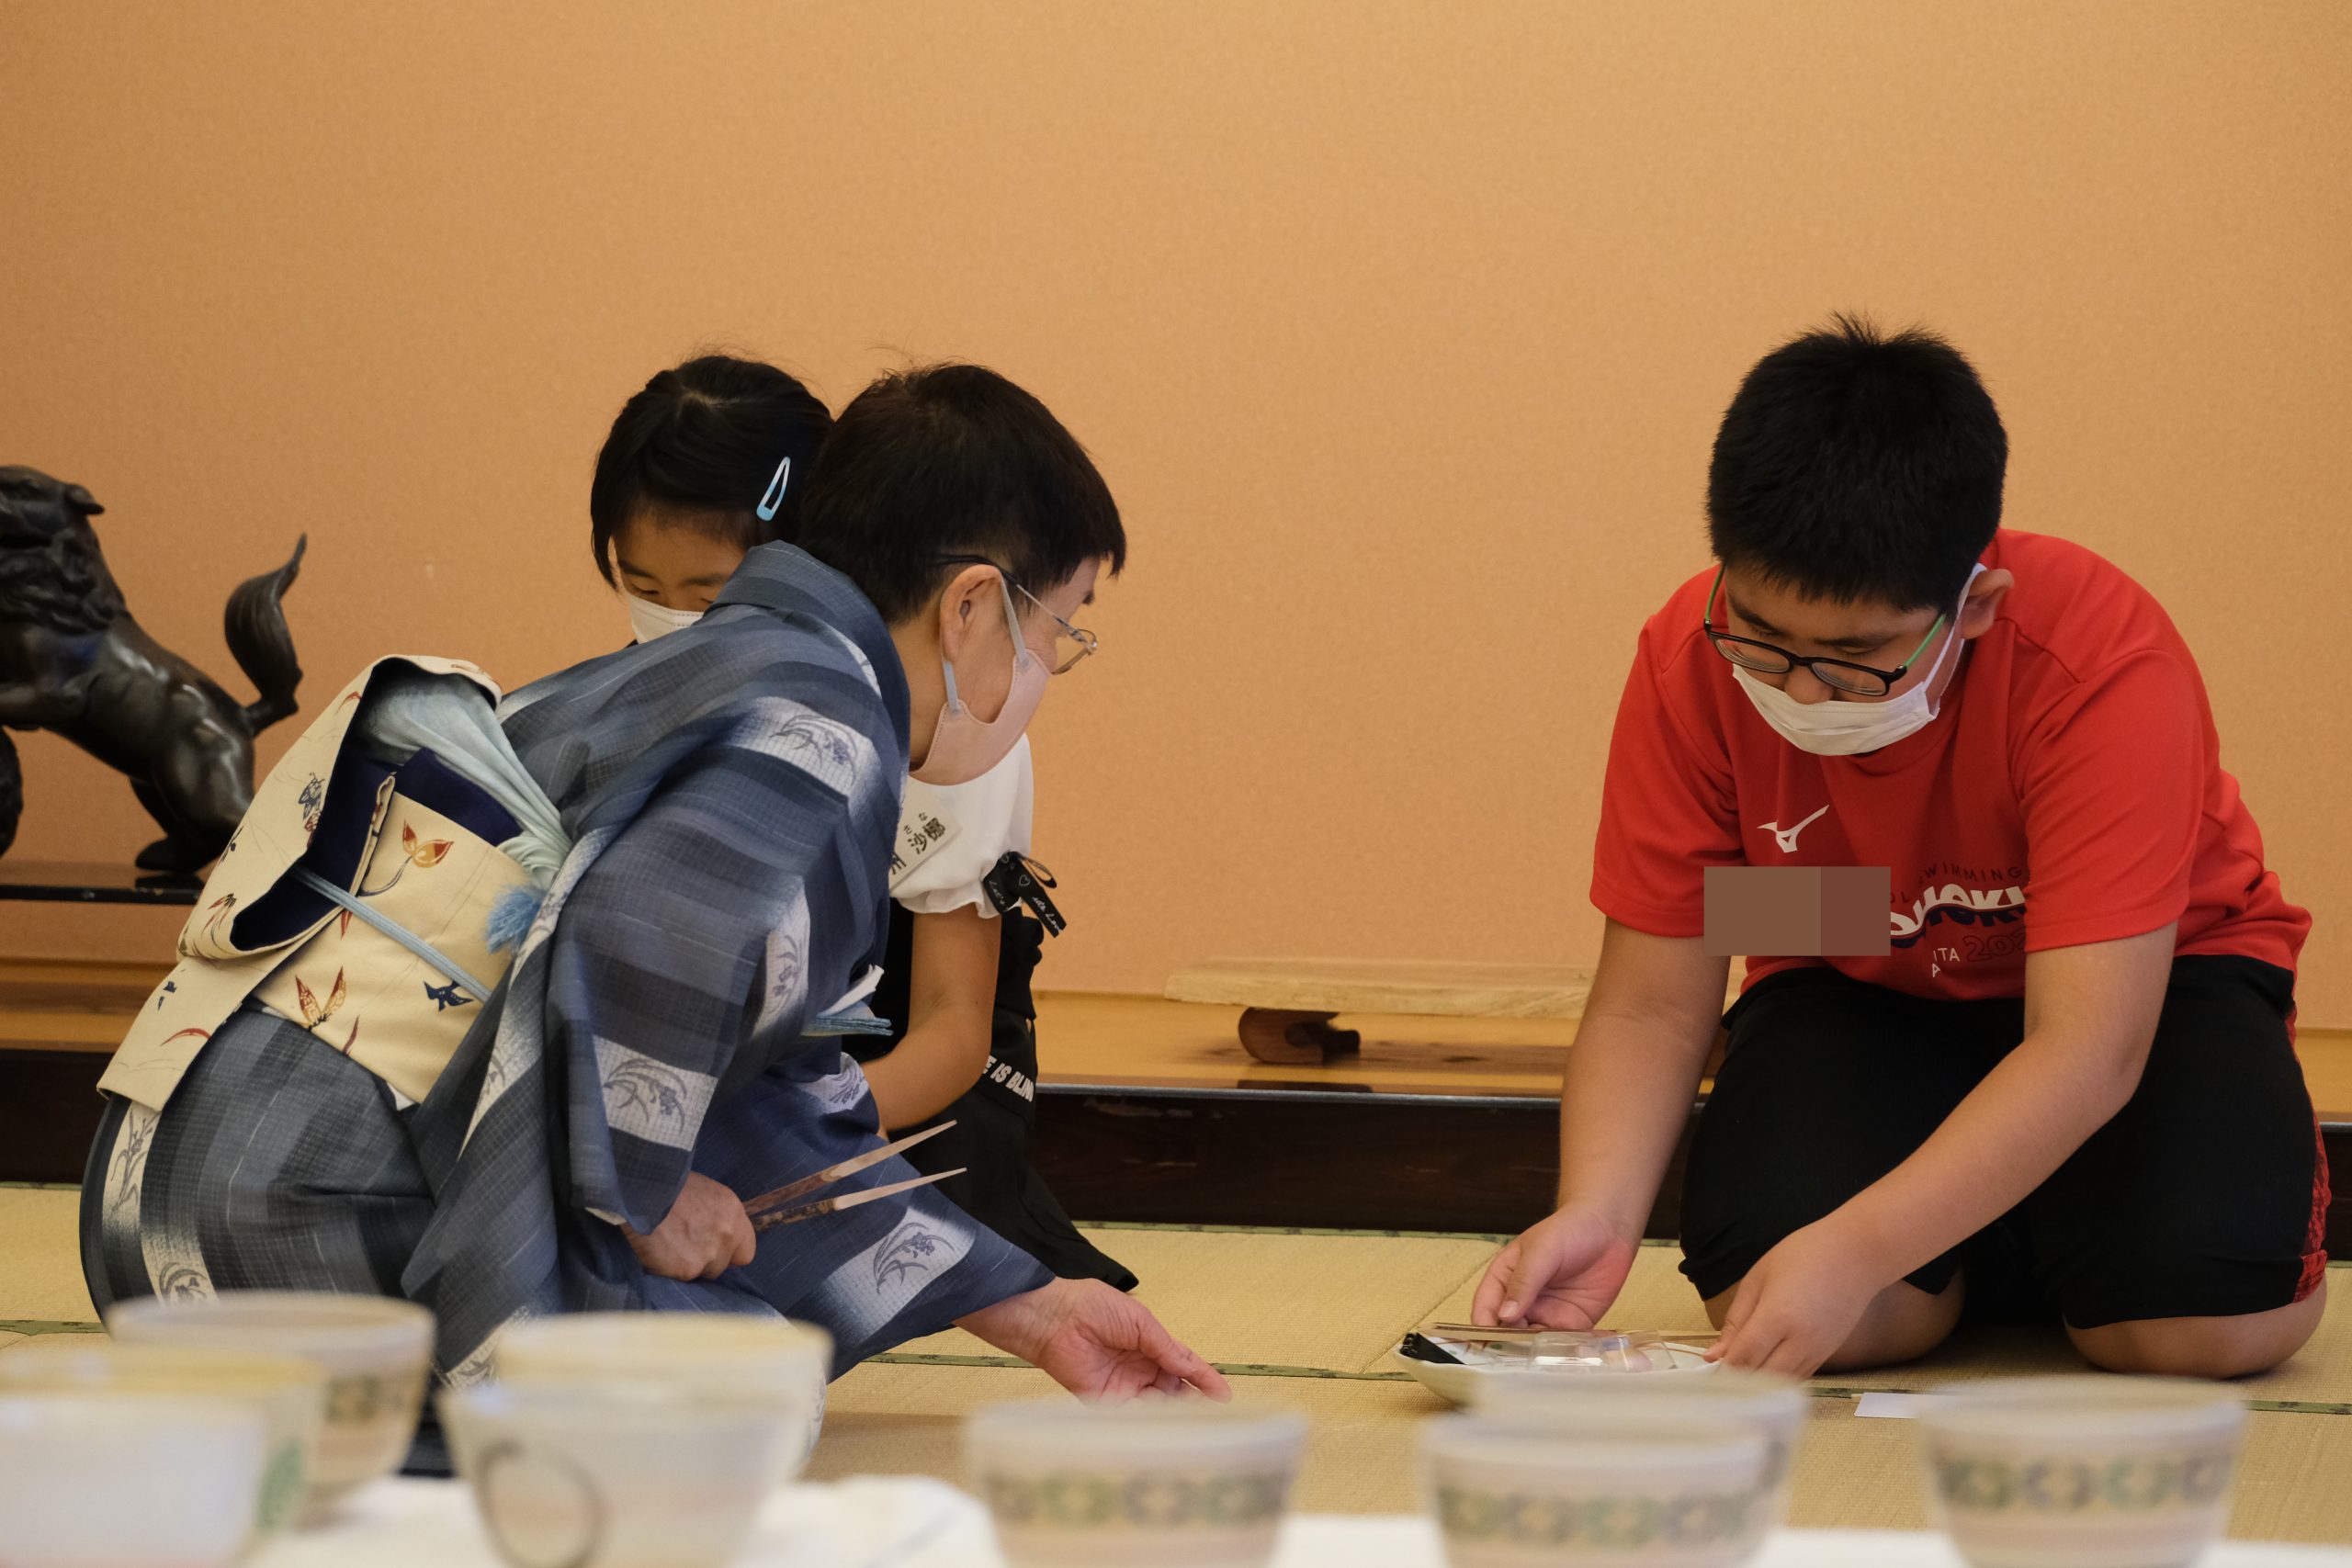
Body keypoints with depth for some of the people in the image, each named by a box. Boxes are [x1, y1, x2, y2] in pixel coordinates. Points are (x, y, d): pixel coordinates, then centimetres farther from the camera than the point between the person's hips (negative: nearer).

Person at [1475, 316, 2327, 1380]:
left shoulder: (2105, 670, -33)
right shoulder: (1689, 664, -22)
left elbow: (2088, 1045, -37)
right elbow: (1650, 1003, -16)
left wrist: (1856, 1250, -48)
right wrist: (1595, 1215, -36)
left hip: (2141, 975, -2)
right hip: (1865, 994, 2)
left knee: (2205, 1318, -30)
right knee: (1762, 1298, -28)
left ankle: (2045, 1214, 6)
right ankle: (1965, 1239, 7)